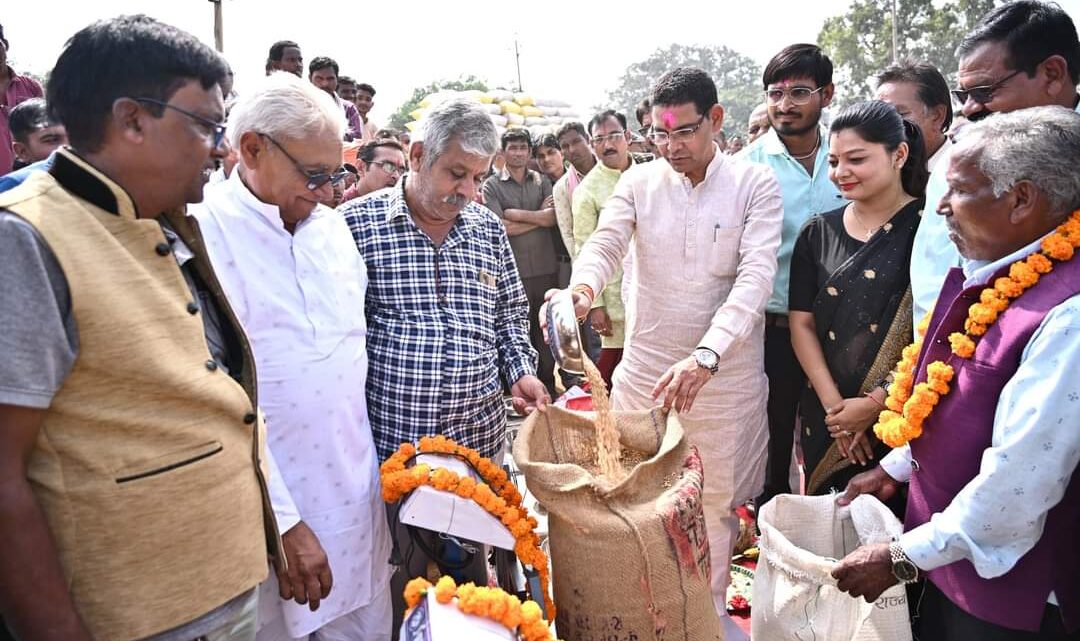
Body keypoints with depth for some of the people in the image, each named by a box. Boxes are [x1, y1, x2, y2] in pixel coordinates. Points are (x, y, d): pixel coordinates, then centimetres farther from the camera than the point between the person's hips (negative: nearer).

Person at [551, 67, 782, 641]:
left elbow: (756, 274, -18)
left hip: (725, 372, -2)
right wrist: (582, 288, -37)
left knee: (716, 502, 12)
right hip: (644, 367, 2)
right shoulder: (637, 182, 1)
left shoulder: (755, 184, -6)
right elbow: (604, 244, -11)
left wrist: (706, 355, -33)